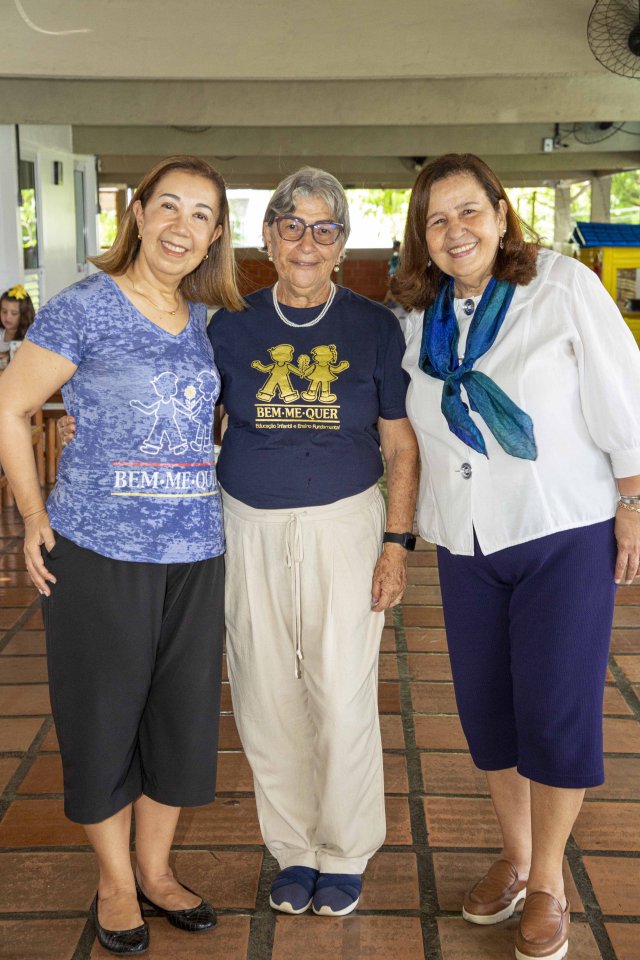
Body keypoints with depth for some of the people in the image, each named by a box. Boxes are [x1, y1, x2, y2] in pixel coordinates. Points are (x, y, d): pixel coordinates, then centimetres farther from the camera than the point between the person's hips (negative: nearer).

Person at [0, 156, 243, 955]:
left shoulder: (206, 320, 9)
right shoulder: (83, 309, -7)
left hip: (194, 552, 5)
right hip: (100, 552, -5)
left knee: (184, 711, 13)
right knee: (103, 715, 8)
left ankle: (155, 869, 34)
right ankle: (115, 880, 29)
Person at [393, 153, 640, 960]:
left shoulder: (563, 286, -9)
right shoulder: (419, 317, 5)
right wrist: (415, 527, 12)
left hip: (565, 537, -4)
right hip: (467, 545, 5)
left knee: (556, 711, 0)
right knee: (484, 705, 11)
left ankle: (547, 882, 21)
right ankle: (514, 855, 34)